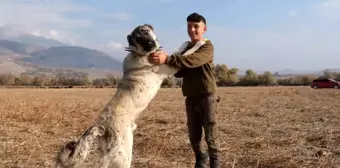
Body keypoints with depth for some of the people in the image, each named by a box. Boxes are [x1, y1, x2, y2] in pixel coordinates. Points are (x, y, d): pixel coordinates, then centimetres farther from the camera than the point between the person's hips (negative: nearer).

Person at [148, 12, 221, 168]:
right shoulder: (185, 48, 13)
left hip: (207, 97, -5)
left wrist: (168, 59, -44)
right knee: (194, 136, 11)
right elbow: (179, 72, 3)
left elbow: (193, 60, -30)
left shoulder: (207, 47, -8)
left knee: (211, 135, -1)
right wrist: (166, 62, -18)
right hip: (190, 98, 5)